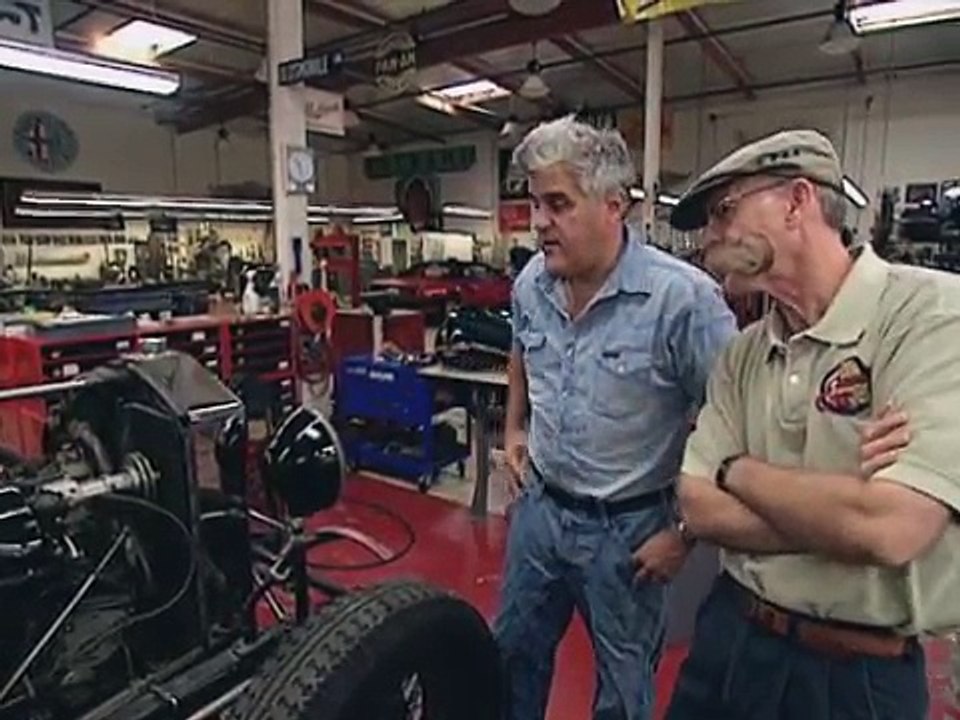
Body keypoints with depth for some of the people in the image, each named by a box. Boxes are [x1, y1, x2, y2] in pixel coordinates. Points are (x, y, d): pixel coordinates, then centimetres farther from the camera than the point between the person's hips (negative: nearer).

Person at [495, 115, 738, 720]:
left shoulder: (683, 297, -24)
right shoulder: (531, 284, -3)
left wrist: (686, 531, -15)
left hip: (627, 528, -5)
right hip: (539, 508, 6)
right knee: (513, 655, 25)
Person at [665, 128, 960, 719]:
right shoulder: (742, 355, 1)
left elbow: (891, 529, -28)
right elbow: (700, 509, -4)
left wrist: (738, 471, -12)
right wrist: (839, 510, -19)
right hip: (728, 636, 5)